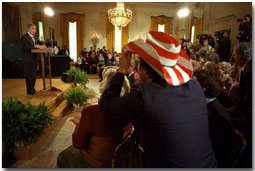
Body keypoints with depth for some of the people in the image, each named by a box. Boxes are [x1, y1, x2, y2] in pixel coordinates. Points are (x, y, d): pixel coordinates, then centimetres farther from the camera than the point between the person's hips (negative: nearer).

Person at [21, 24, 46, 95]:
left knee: (33, 75, 14)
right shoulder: (24, 37, -9)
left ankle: (32, 88, 26)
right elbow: (25, 47, -23)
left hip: (34, 59, 8)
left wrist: (40, 46, -1)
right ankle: (29, 90, 8)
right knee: (29, 75, -1)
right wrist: (36, 46, -30)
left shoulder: (34, 38, 18)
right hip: (28, 60, -8)